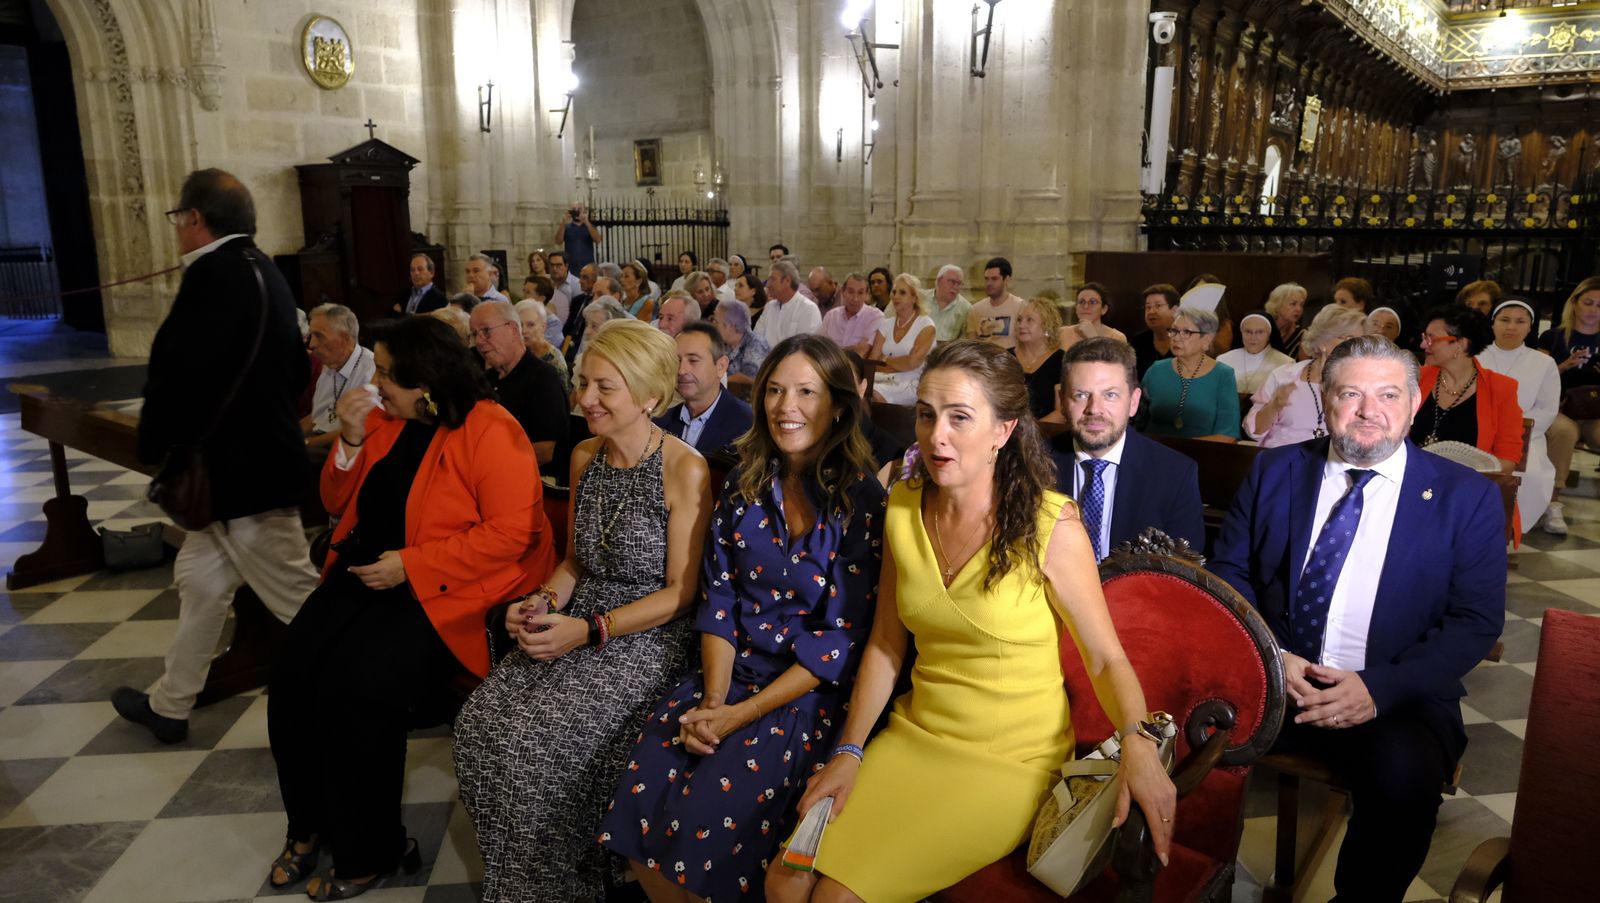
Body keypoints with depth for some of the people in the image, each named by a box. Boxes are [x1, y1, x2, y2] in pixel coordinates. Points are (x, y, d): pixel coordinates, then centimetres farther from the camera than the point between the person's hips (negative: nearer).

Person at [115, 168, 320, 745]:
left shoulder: (214, 273, -19)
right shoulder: (261, 271, 10)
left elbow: (179, 374, -22)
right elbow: (295, 369, 16)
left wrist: (155, 447, -7)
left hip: (241, 471, -10)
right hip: (262, 455, 10)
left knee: (296, 598, -1)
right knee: (200, 578, 21)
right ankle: (170, 705, 36)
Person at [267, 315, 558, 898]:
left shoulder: (490, 432, -14)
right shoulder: (384, 419, 8)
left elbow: (511, 532, -21)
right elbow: (339, 503, 14)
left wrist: (411, 565, -20)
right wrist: (352, 440, -5)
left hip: (445, 587, -7)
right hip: (368, 571, 7)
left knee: (358, 689, -22)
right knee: (292, 675, -10)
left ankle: (370, 851, 2)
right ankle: (312, 824, 14)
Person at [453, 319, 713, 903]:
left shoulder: (685, 470, -14)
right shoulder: (584, 458, 7)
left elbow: (680, 591, -12)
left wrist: (591, 630, -17)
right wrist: (544, 603, -4)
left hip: (647, 637, -6)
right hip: (578, 623, 6)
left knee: (537, 737, -22)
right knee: (482, 720, -13)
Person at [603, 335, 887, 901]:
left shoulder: (861, 500, -10)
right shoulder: (744, 484, 6)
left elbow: (843, 639, -12)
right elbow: (719, 598, 4)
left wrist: (742, 714, -16)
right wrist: (713, 699, -10)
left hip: (810, 691, -4)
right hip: (728, 673, 4)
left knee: (706, 821, -22)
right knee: (639, 803, -15)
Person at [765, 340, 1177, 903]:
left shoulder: (1051, 527, -15)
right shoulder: (904, 507, -1)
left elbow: (1105, 658, -10)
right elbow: (886, 645, 5)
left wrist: (1138, 742, -29)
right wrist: (850, 752, -2)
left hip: (1012, 760, -4)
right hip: (915, 735, 5)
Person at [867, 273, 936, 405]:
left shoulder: (925, 325, 1)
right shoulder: (886, 324, 15)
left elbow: (913, 362, -9)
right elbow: (872, 360, 7)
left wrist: (885, 360, 3)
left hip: (910, 384, -4)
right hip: (883, 380, 4)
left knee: (874, 394, -35)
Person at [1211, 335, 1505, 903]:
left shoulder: (1467, 497, 3)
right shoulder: (1274, 471, 8)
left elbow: (1477, 620, -1)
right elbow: (1228, 571, 7)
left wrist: (1380, 687, -17)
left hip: (1393, 699, -1)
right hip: (1269, 680, 2)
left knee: (1405, 775, -32)